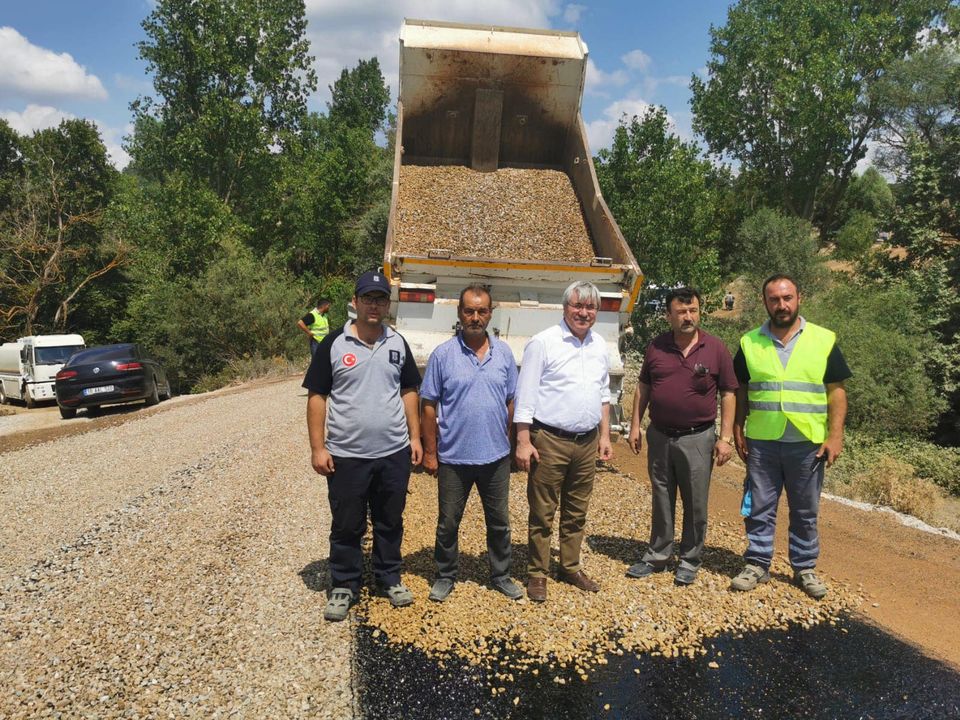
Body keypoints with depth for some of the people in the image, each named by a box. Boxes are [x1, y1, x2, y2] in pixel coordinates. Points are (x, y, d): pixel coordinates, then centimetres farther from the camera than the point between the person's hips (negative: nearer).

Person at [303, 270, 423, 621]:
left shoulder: (398, 343, 6)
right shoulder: (334, 343, -5)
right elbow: (317, 396, -5)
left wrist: (415, 436, 5)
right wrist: (318, 448, -9)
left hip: (394, 453, 3)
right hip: (346, 456, -3)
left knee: (390, 522, 16)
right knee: (346, 526, 9)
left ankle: (389, 578, 33)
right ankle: (344, 587, 26)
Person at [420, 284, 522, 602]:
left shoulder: (504, 353, 2)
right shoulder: (442, 355, -7)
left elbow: (511, 402, 9)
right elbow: (429, 407, -4)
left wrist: (507, 442, 9)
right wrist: (429, 452, -5)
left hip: (496, 456, 3)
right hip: (453, 457, -2)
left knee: (499, 521, 15)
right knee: (448, 523, 12)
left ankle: (500, 575, 33)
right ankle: (445, 576, 31)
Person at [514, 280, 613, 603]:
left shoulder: (599, 345, 10)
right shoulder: (543, 342, -10)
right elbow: (525, 395, -11)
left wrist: (605, 435, 15)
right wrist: (523, 441, -15)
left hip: (587, 442, 6)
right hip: (550, 440, -6)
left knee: (577, 512, 17)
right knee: (542, 513, 5)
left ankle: (570, 567, 32)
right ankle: (538, 574, 18)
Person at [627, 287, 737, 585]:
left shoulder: (716, 349, -5)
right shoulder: (656, 347, 1)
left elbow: (728, 394, -2)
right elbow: (643, 388, 9)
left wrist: (726, 438, -6)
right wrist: (635, 426, 5)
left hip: (698, 438, -2)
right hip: (659, 436, 2)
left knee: (695, 505, 7)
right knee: (661, 501, 14)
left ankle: (690, 561, 24)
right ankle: (657, 555, 28)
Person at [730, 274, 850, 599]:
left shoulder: (823, 340, 0)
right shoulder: (750, 342, 3)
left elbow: (836, 391, 0)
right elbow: (740, 391, 8)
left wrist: (835, 435, -6)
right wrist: (738, 431, 3)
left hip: (808, 443, 0)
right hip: (762, 442, 1)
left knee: (805, 511, 12)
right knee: (759, 508, 8)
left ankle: (805, 568, 27)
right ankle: (757, 564, 22)